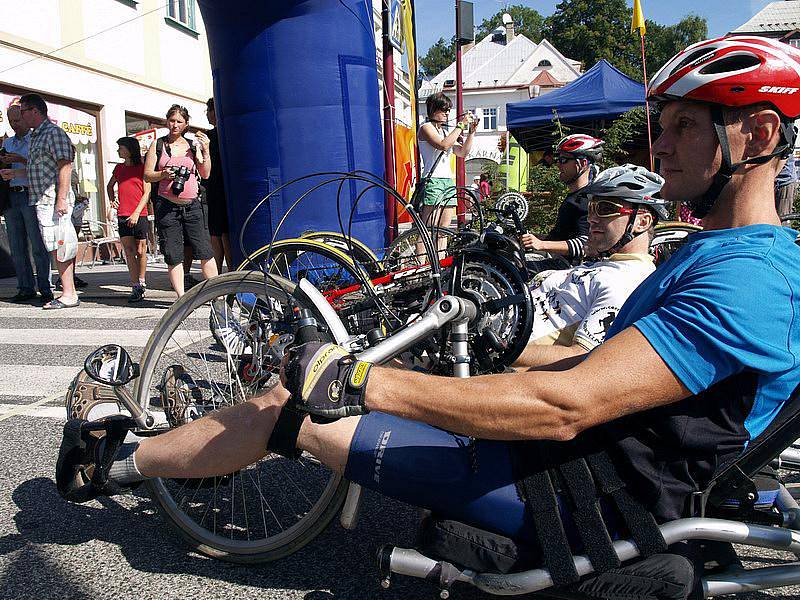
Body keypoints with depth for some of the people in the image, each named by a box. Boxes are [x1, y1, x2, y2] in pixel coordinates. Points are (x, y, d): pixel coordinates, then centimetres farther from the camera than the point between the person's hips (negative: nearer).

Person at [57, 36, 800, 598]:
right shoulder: (711, 252, 13)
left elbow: (566, 407, -31)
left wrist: (360, 381, -30)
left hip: (586, 511, -8)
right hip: (567, 460, 9)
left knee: (299, 405, -10)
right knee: (307, 389, 4)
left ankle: (120, 459, 15)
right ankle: (121, 460, 24)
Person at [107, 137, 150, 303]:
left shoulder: (142, 168, 0)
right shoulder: (119, 168, 15)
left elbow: (147, 193, -4)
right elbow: (110, 186, 31)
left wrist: (136, 213, -11)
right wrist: (112, 200, 13)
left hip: (139, 215, -4)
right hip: (122, 216, 4)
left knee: (140, 250, 2)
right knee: (128, 251, -1)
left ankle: (141, 282, 19)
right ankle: (136, 288, 0)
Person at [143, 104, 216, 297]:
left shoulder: (193, 145, 11)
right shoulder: (158, 145, 8)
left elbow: (205, 174, 7)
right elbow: (147, 175, 6)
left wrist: (205, 151, -5)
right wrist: (163, 175, -13)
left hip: (192, 205, 1)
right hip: (167, 207, -1)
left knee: (205, 252, -3)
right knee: (173, 256, 1)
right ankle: (181, 297, 9)